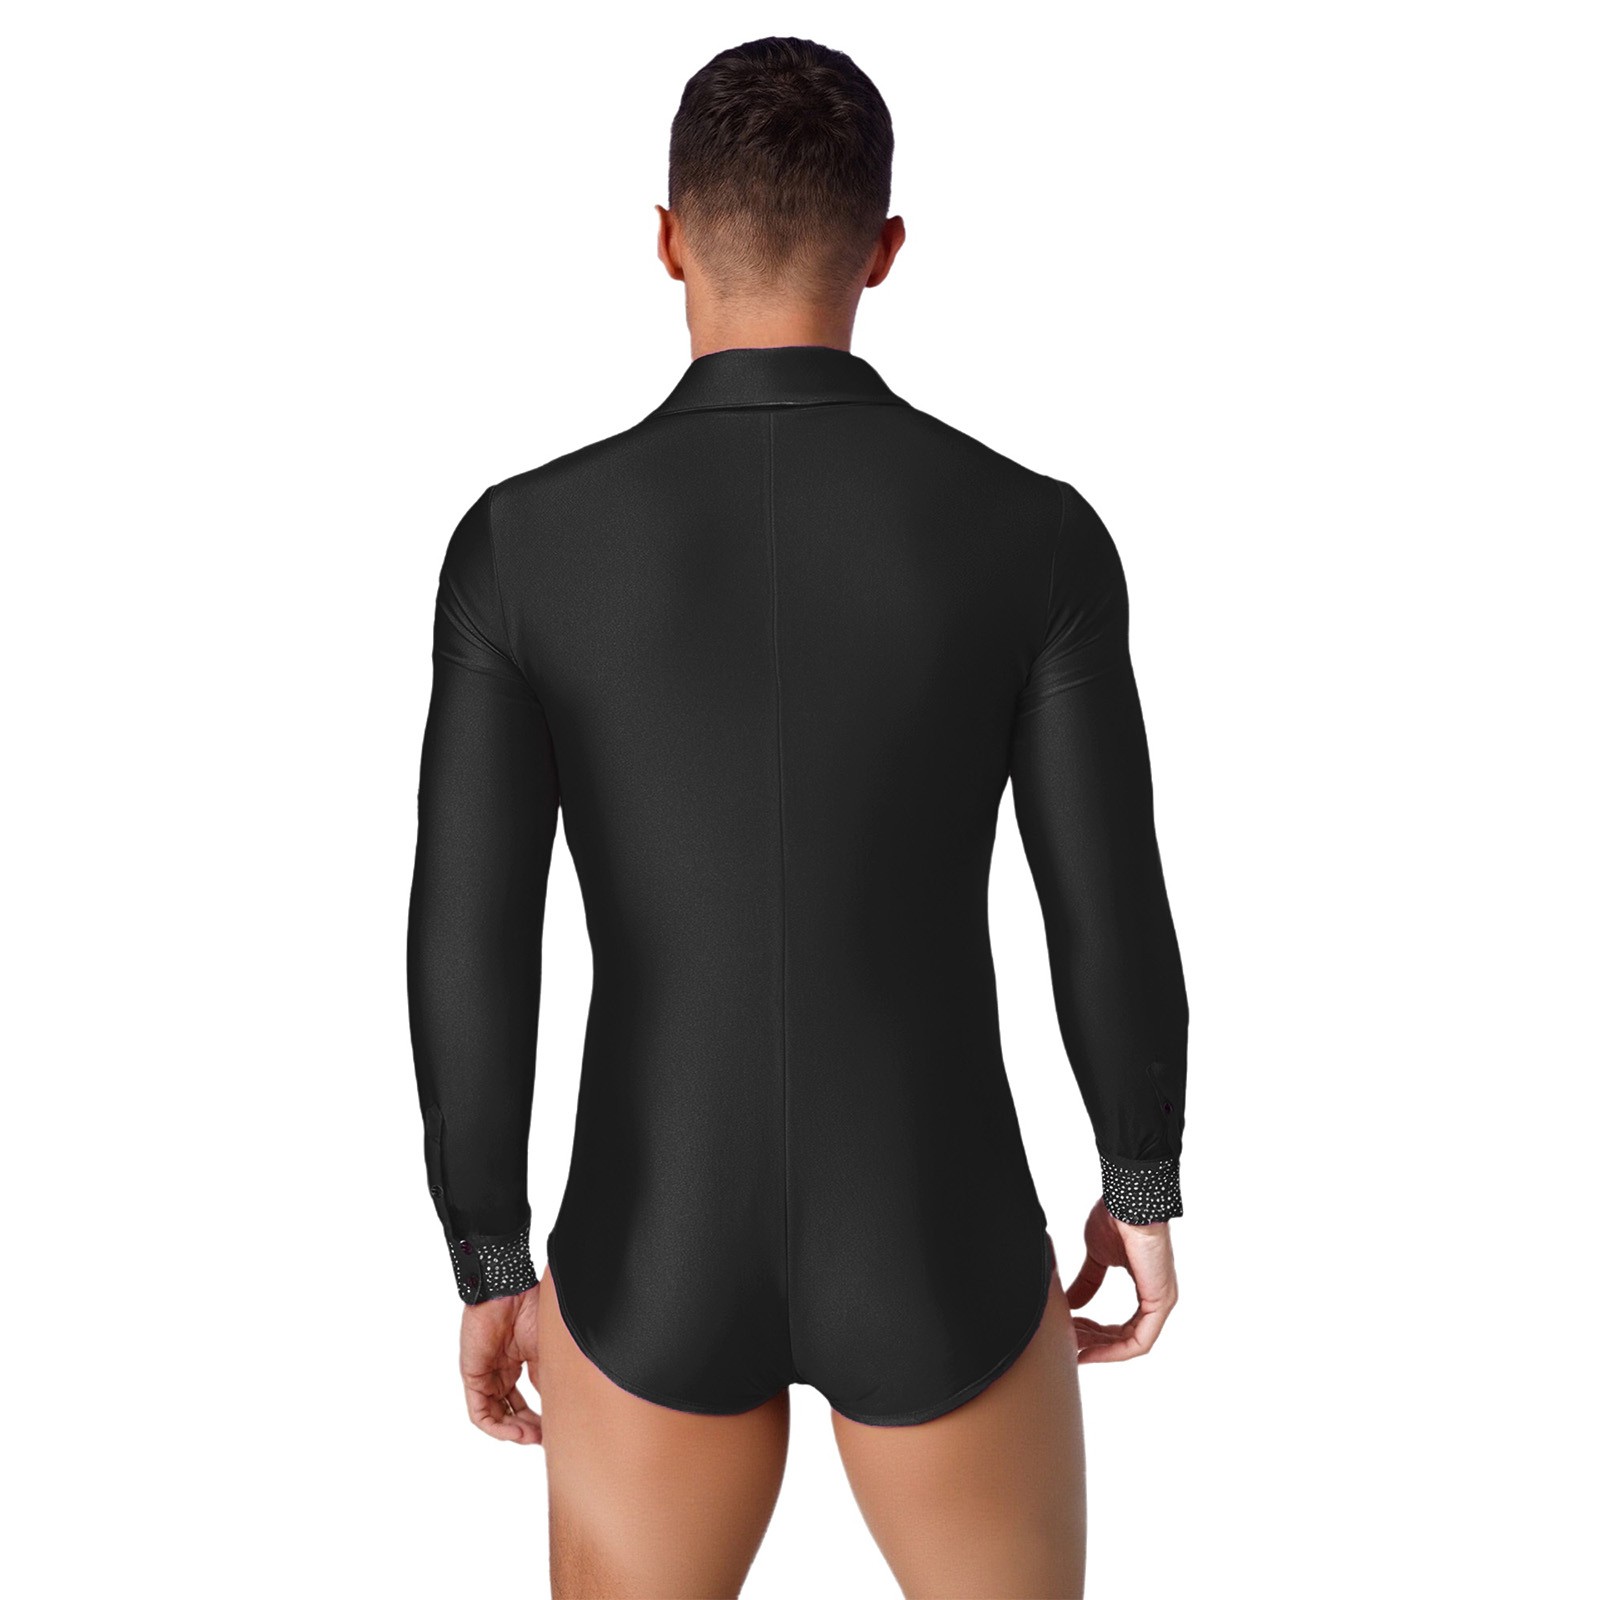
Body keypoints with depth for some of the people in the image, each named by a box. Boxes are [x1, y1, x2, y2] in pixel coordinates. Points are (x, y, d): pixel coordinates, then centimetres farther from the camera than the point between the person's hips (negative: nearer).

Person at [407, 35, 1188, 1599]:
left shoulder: (521, 543, -14)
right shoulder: (1036, 534, -15)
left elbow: (465, 959, -12)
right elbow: (1114, 930, -10)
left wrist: (488, 1270, 4)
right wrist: (1144, 1191, 10)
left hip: (659, 1267, 1)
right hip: (935, 1265, 0)